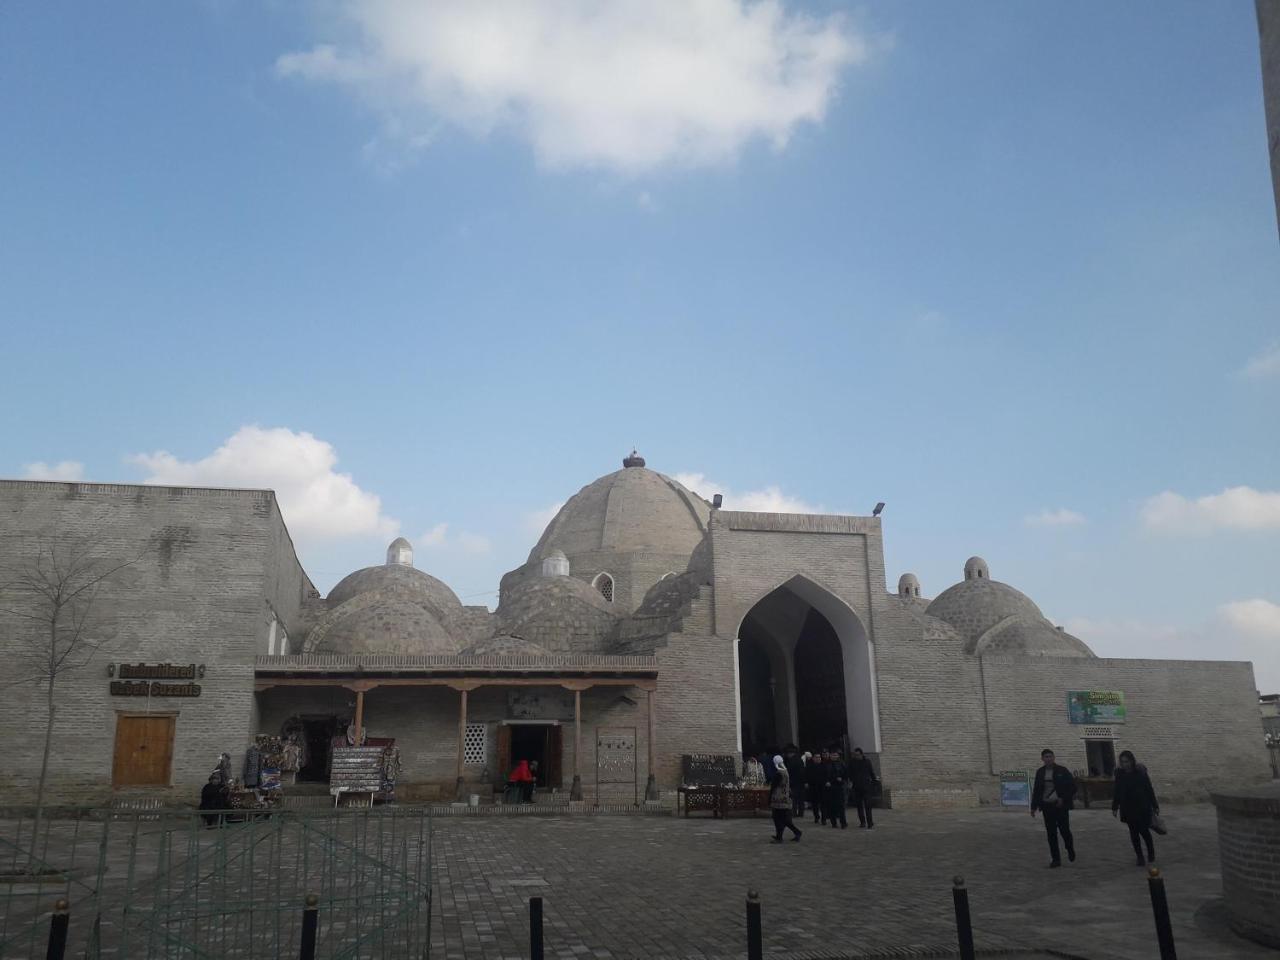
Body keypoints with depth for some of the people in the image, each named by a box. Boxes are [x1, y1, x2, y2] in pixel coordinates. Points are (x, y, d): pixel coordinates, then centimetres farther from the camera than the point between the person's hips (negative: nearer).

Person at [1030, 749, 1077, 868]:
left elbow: (1072, 786, -2)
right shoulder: (1040, 772, 6)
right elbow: (1036, 790, 11)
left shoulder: (1062, 771, -4)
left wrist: (1064, 799, -11)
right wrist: (1034, 807, 9)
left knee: (1064, 830, 0)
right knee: (1051, 833, 1)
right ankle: (1056, 859, 8)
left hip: (1061, 805, -3)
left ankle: (1070, 851, 31)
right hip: (1047, 806, 3)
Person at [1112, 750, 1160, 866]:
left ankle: (1151, 852, 26)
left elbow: (1149, 789, -2)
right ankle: (1140, 857, 14)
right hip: (1128, 809, 2)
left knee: (1144, 830, -1)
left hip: (1142, 807, -2)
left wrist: (1155, 806, 0)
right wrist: (1115, 807, 6)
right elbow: (1117, 791, 6)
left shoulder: (1141, 772, -8)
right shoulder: (1120, 773, -1)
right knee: (1133, 832, 4)